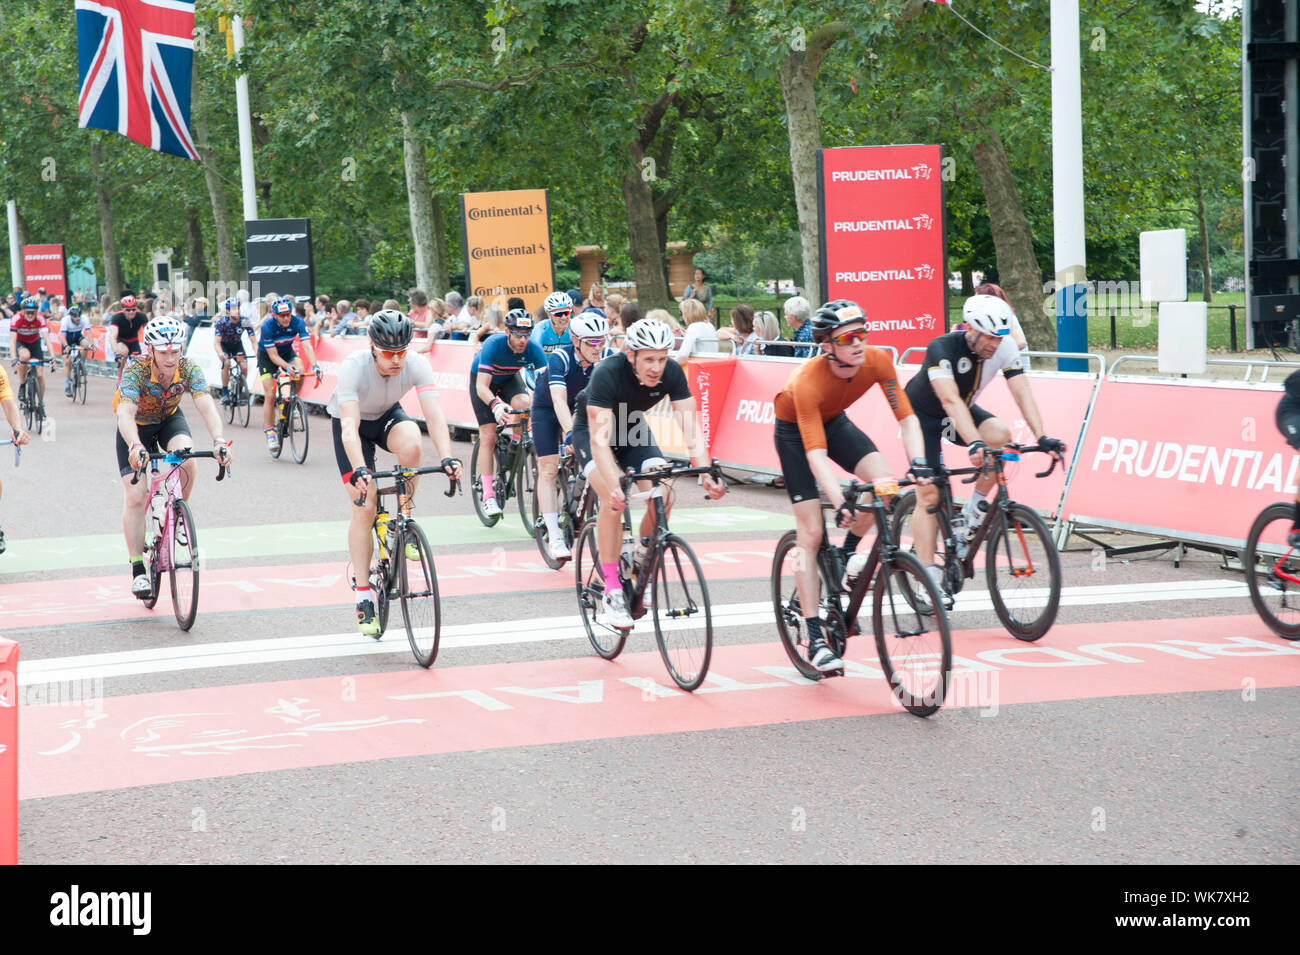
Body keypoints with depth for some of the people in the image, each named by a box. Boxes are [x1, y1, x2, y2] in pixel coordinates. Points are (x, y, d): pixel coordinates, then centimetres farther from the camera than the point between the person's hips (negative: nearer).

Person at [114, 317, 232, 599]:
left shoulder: (189, 369, -26)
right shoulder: (135, 371, -33)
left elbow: (206, 407, -37)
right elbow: (125, 413, -46)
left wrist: (219, 441, -56)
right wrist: (135, 446, -65)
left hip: (170, 419, 2)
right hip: (137, 425, -2)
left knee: (186, 457, -31)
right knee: (135, 497, -12)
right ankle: (138, 571, -4)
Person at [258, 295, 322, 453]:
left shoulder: (297, 322, -26)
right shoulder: (267, 326, -31)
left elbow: (307, 346, -32)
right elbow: (273, 356, -30)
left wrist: (315, 366, -49)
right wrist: (288, 367, -48)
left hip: (287, 352, 3)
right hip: (266, 356, -3)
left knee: (300, 372, -29)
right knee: (270, 395, -11)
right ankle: (270, 433, -1)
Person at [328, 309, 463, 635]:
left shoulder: (416, 364, -28)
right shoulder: (354, 367, -35)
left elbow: (434, 413, -36)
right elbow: (349, 425, -43)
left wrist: (447, 457, -51)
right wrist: (358, 469, -58)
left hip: (387, 416, 2)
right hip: (352, 422, -2)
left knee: (410, 442, -35)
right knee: (364, 507, -11)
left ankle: (405, 517, -10)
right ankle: (363, 599, -2)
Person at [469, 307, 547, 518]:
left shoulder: (532, 350, -28)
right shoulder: (493, 345, -36)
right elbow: (482, 387, -42)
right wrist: (496, 405, -61)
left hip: (509, 378, 3)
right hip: (482, 380, -3)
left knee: (525, 403, -30)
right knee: (488, 436, -13)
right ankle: (488, 495, -10)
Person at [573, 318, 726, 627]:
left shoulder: (672, 373, -23)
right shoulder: (607, 373, -35)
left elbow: (691, 427, -24)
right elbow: (600, 439, -40)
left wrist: (706, 474, -38)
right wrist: (614, 486, -53)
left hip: (633, 428, 4)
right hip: (592, 428, -4)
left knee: (663, 497, -18)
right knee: (614, 499, -28)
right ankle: (612, 592, -20)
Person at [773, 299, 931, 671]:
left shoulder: (877, 361, -26)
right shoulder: (809, 381, -38)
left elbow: (906, 416, -20)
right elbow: (815, 453, -41)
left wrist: (917, 463, -36)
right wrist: (840, 504, -52)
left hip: (834, 420, 4)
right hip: (794, 430, -4)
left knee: (885, 482, -23)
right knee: (811, 535, -9)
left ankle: (848, 554, 6)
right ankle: (816, 640, -5)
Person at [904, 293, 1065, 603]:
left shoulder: (1005, 347, -20)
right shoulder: (942, 348, -34)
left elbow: (1023, 394, -25)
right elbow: (951, 401, -46)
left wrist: (1042, 438, -39)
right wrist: (974, 443, -59)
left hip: (963, 411, 4)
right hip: (922, 414, -4)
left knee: (1000, 434, -27)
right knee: (928, 495, -13)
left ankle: (971, 516, -11)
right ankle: (930, 579, -8)